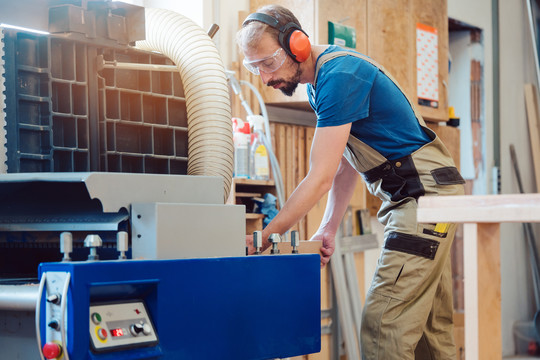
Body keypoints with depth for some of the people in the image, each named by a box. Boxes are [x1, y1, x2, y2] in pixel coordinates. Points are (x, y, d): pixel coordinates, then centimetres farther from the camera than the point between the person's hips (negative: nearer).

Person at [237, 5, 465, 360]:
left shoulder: (339, 76, -19)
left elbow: (321, 178, -23)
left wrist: (263, 238, -19)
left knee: (383, 324, -16)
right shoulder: (319, 80, 13)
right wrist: (329, 229, 11)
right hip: (407, 197, 10)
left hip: (427, 194, -10)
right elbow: (345, 163, 18)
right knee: (431, 327, 10)